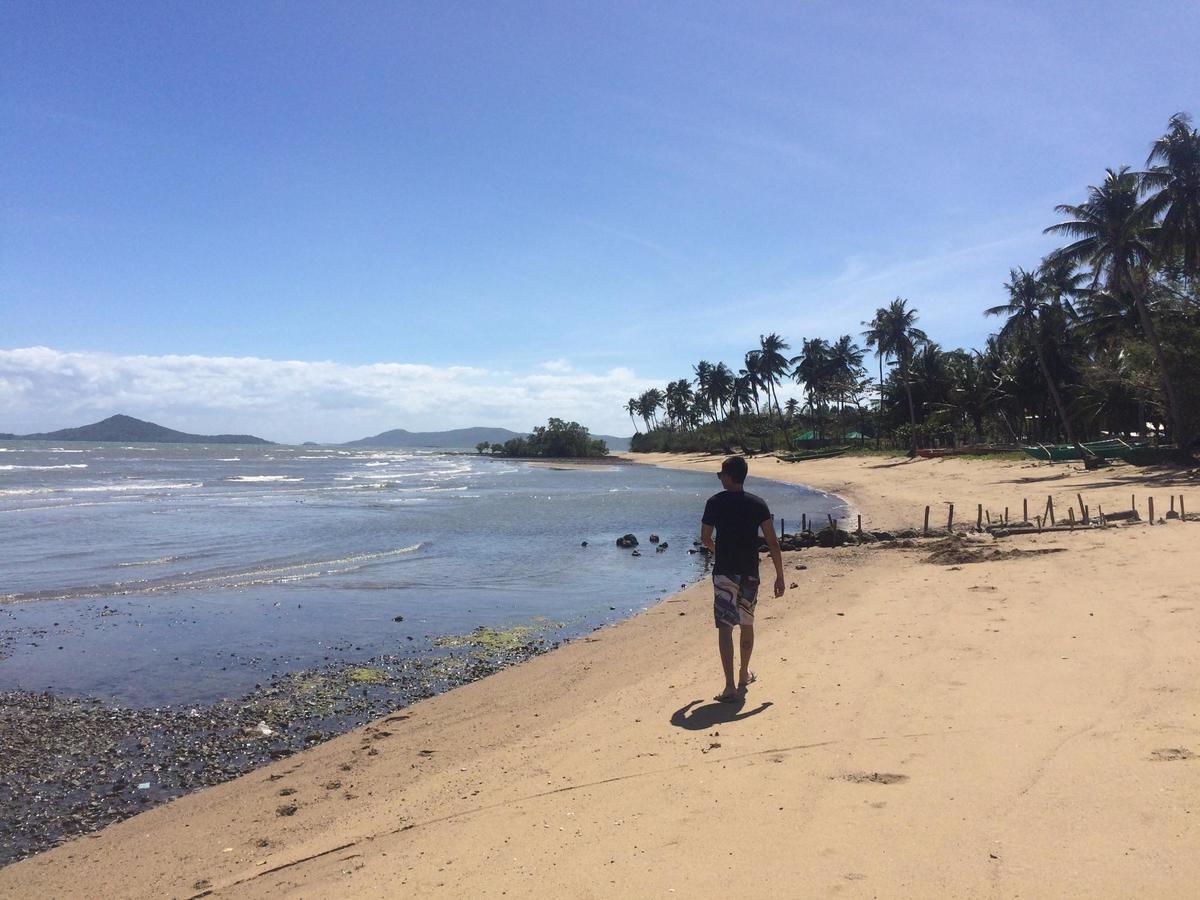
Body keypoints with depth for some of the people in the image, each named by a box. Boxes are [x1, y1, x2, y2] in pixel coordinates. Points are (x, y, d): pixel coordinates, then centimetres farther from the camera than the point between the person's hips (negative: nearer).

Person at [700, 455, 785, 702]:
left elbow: (705, 538, 2)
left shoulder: (715, 502, -6)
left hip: (724, 572, -3)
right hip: (750, 573, 3)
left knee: (725, 627, -4)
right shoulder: (758, 504, -1)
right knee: (747, 624, 20)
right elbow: (772, 542, -4)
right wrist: (780, 576, 2)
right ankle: (744, 675, 36)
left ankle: (731, 687, -12)